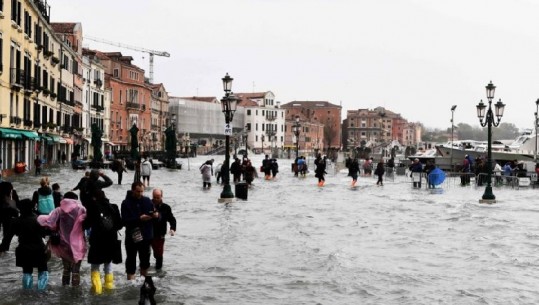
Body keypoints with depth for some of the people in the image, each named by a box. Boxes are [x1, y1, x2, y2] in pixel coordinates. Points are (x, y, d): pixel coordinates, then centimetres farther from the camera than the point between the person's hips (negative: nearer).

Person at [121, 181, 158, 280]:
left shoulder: (147, 201, 5)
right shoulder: (126, 203, -8)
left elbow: (155, 213, 9)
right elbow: (125, 221, -16)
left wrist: (156, 215, -14)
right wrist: (139, 219, -26)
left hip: (146, 236, 4)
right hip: (132, 237, -4)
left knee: (145, 260, 18)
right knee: (131, 261, 0)